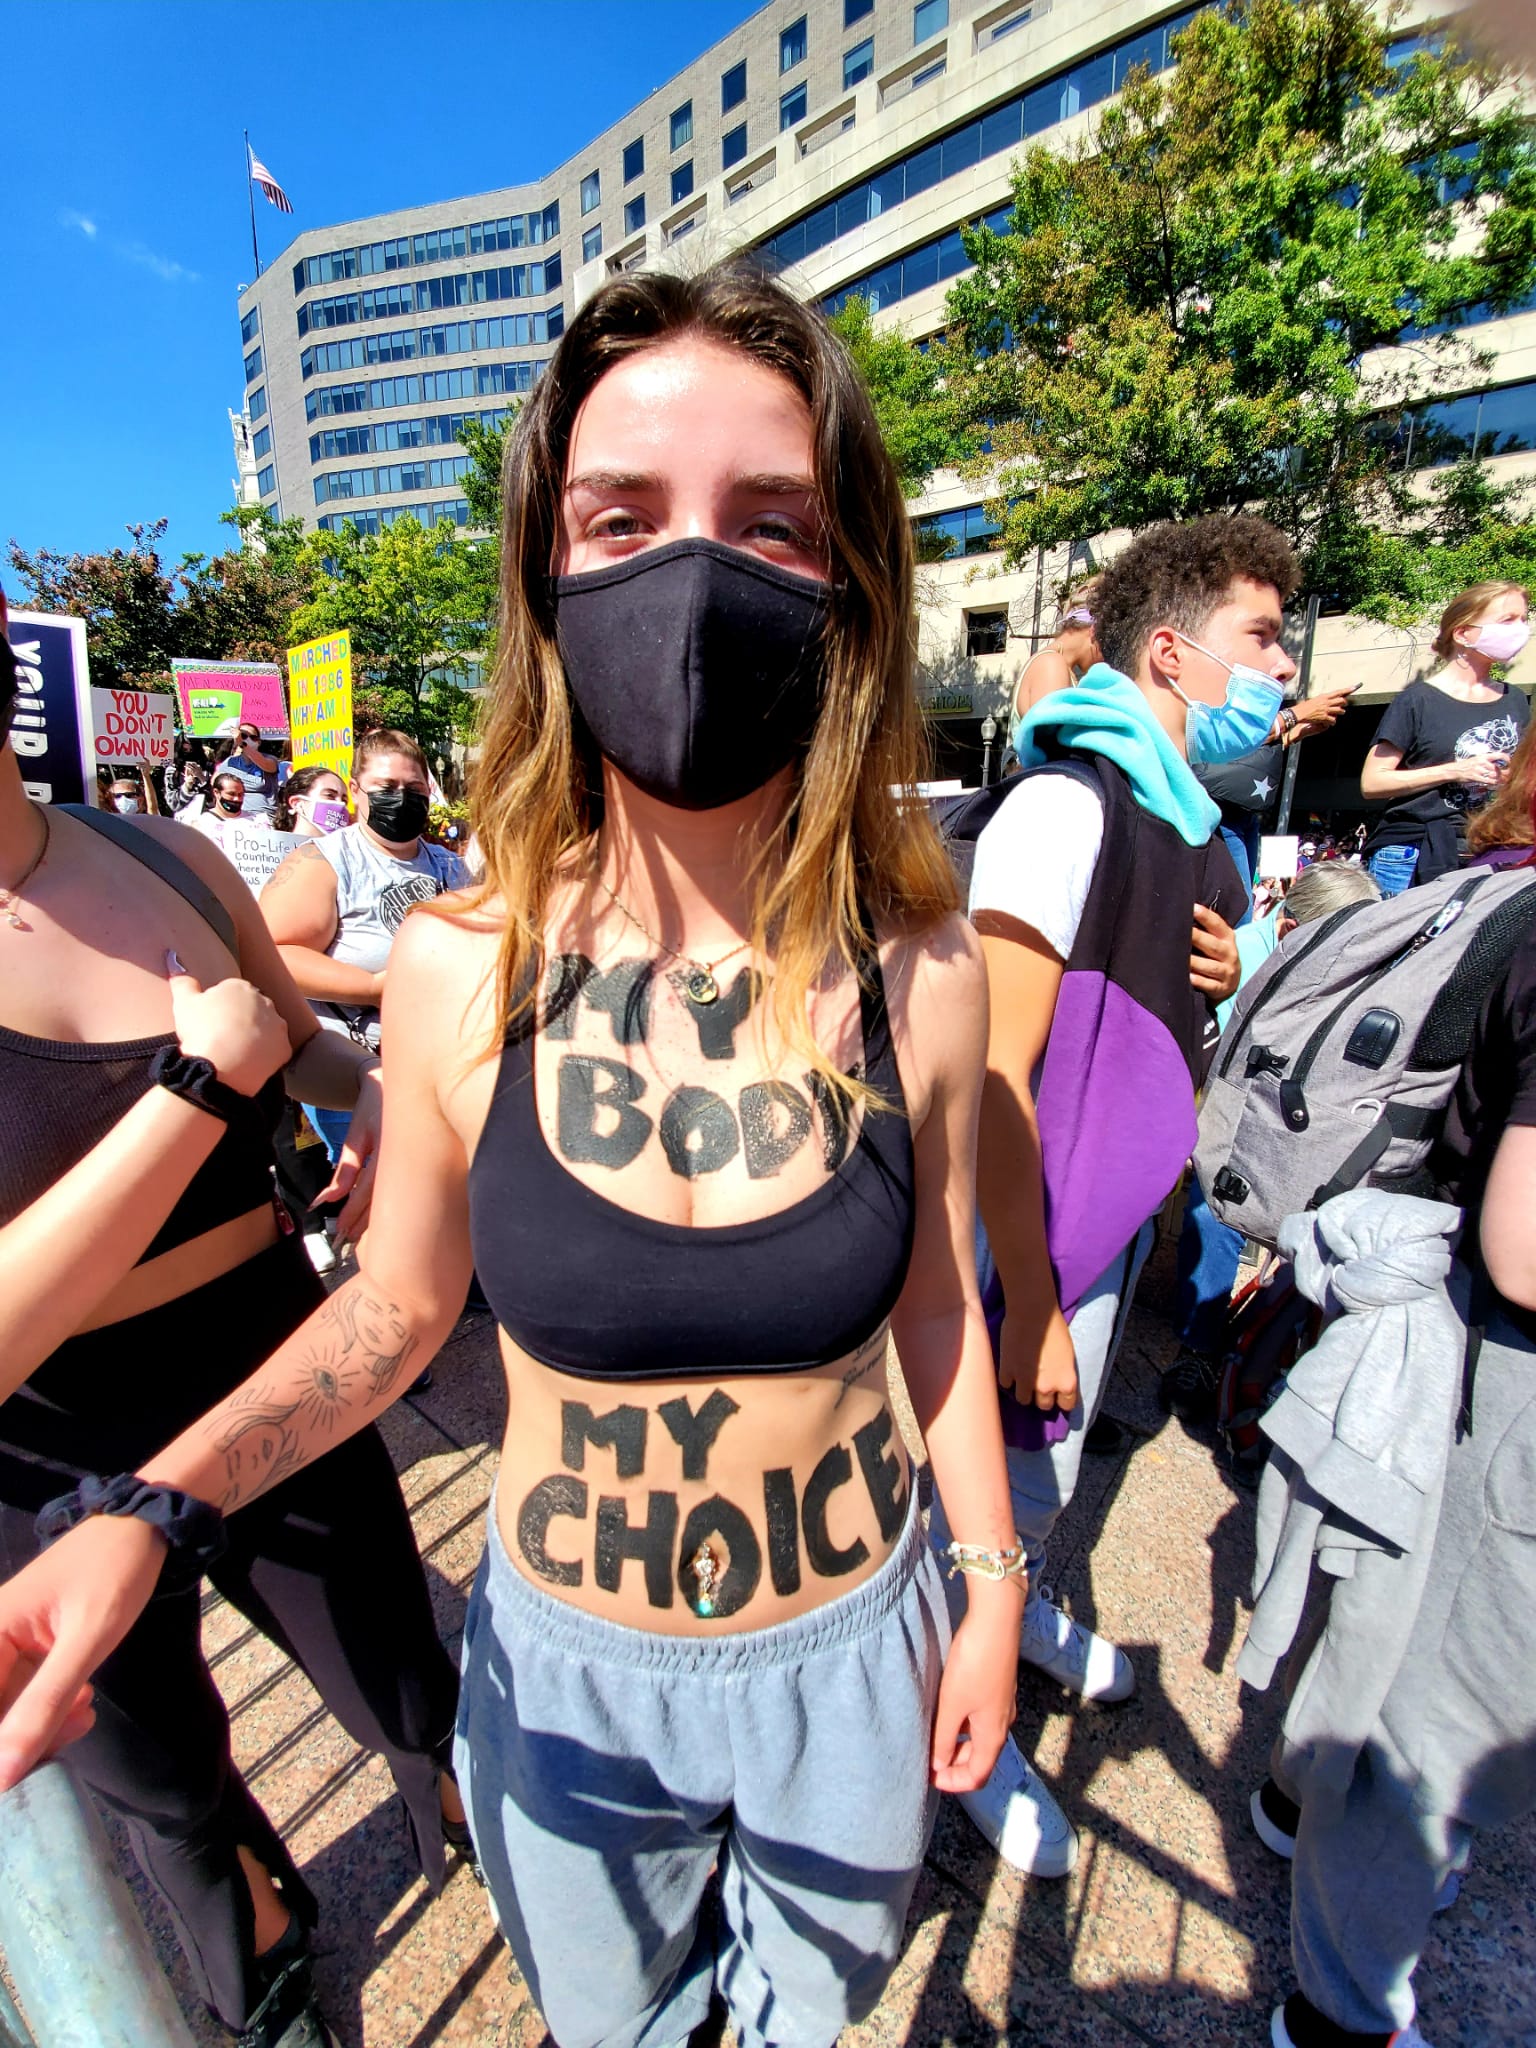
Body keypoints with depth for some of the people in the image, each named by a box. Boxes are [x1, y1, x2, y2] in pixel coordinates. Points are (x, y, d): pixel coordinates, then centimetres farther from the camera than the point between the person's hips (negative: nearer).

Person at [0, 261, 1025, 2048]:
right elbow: (399, 1300, -6)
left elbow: (935, 1304, -6)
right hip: (563, 1677, 1)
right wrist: (147, 1512, -19)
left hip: (850, 1657, 1)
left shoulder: (921, 974, -21)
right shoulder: (456, 972, -21)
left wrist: (990, 1584, 3)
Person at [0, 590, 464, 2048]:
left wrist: (378, 1096, -11)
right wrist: (199, 1081, -28)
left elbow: (300, 1044, 10)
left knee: (410, 1706, 22)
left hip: (279, 1391, 2)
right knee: (167, 1783, 29)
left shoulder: (169, 860, -9)